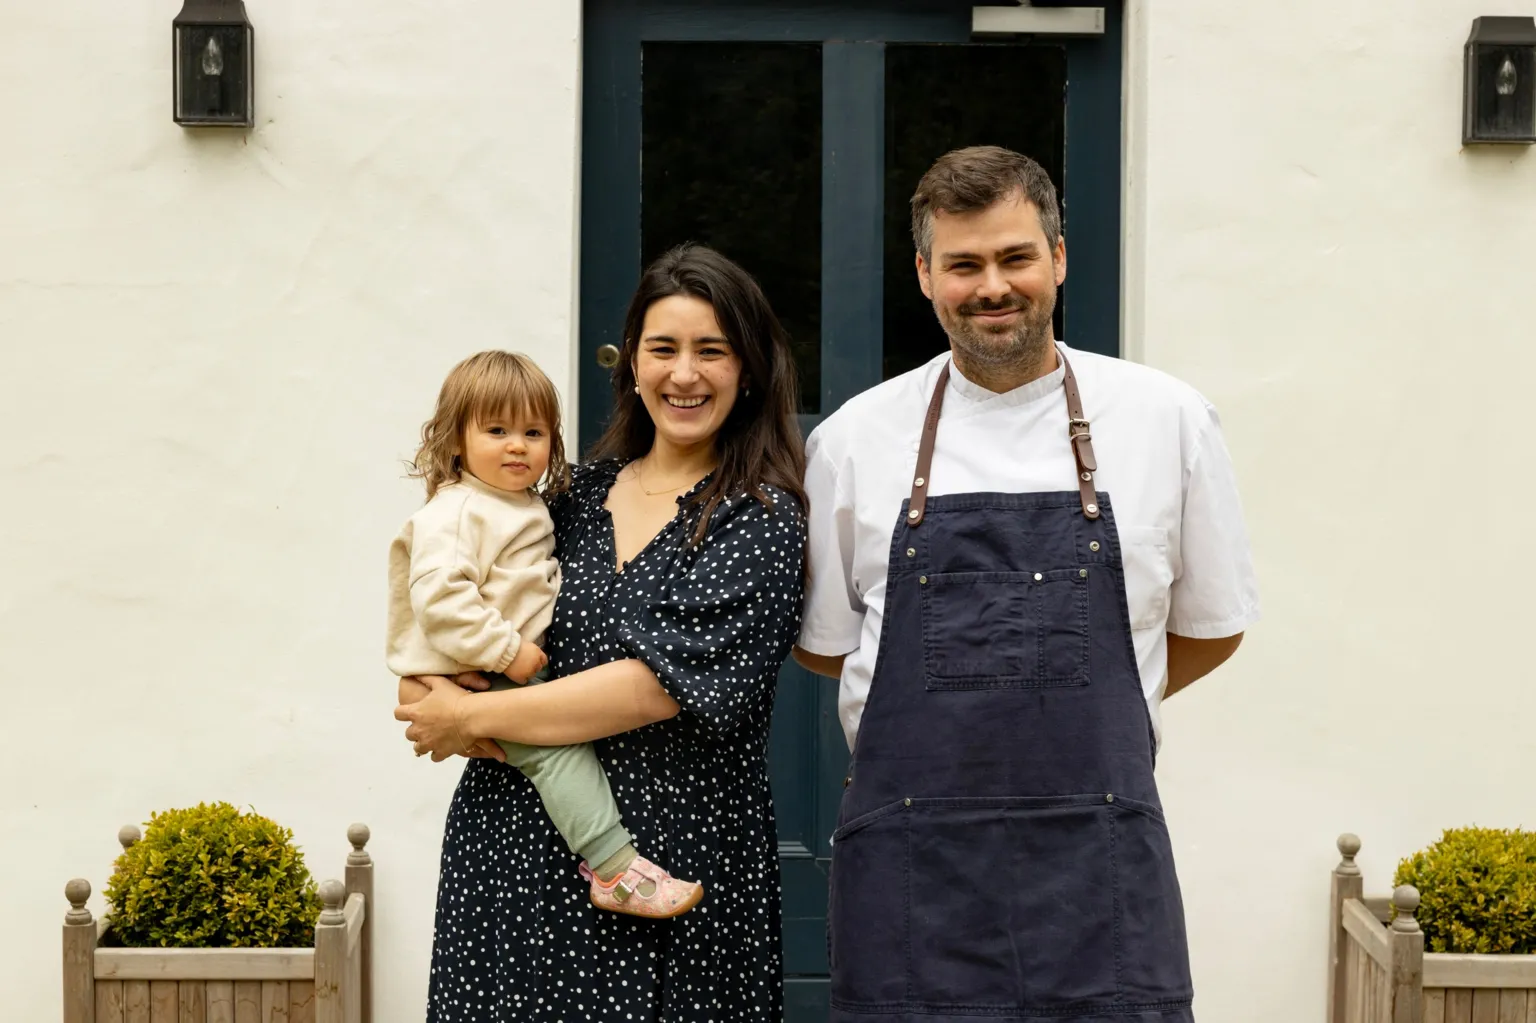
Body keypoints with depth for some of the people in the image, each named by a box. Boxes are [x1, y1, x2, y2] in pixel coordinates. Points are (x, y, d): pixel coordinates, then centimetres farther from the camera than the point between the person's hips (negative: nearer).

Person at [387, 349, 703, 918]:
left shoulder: (528, 508, 16)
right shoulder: (453, 513, -14)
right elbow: (438, 596, -27)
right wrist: (505, 650, -26)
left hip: (515, 674, 10)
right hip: (468, 681, -10)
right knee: (559, 743, -21)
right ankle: (614, 870, -22)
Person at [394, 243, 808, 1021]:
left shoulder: (762, 519, -6)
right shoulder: (579, 493, 10)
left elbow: (668, 682, -15)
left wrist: (474, 718, -11)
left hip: (673, 868, -4)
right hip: (515, 846, 4)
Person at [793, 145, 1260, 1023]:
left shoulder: (1167, 420, 4)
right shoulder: (855, 438, 5)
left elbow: (1211, 628, 14)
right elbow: (825, 646, 14)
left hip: (1099, 866, 0)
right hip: (909, 871, 1)